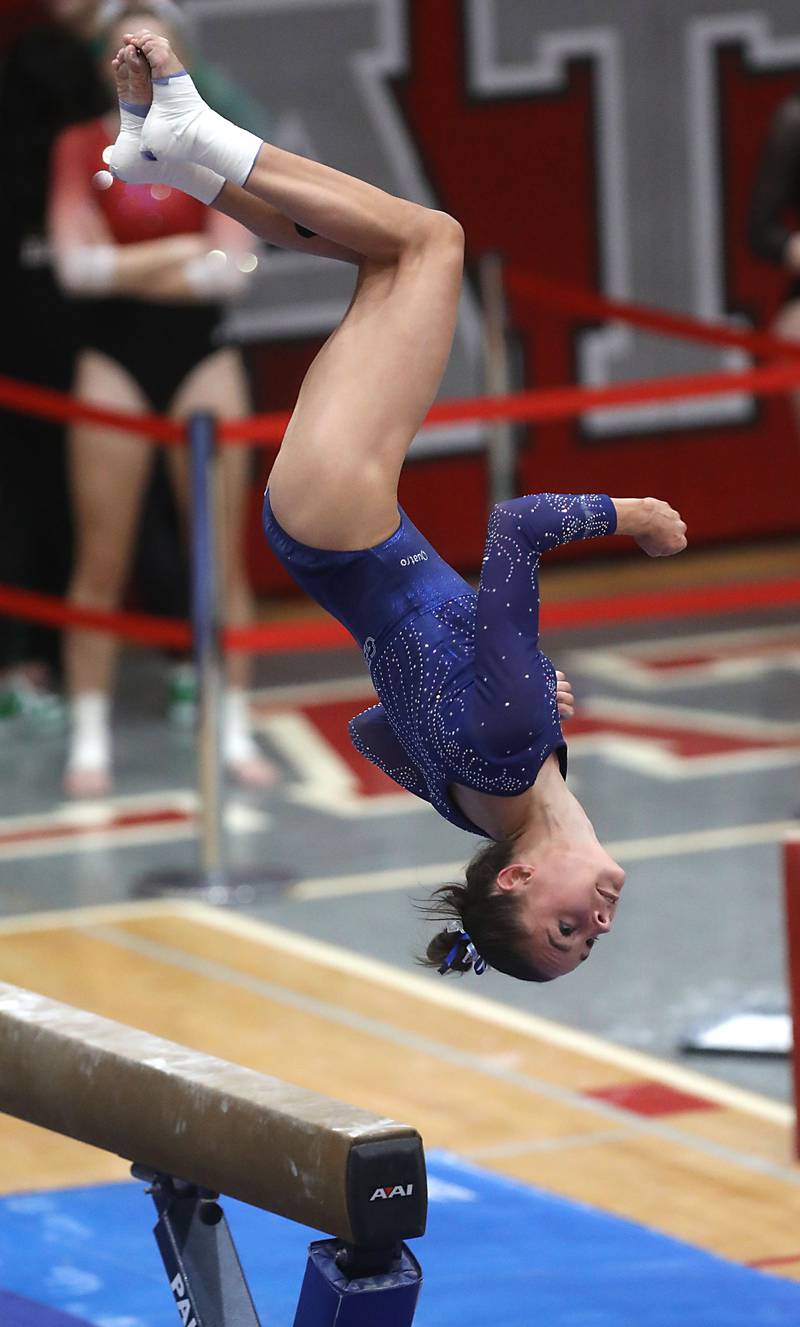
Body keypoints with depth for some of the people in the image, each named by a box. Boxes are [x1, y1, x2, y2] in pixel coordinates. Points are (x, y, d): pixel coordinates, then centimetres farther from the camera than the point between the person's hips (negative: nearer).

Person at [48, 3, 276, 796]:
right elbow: (75, 261, -12)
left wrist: (124, 269, -16)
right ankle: (89, 740, 7)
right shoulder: (81, 148, 0)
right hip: (114, 363, -1)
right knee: (101, 561, 0)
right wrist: (179, 252, -14)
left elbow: (231, 266, -10)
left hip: (201, 357, 1)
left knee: (224, 556, 2)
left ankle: (234, 731, 11)